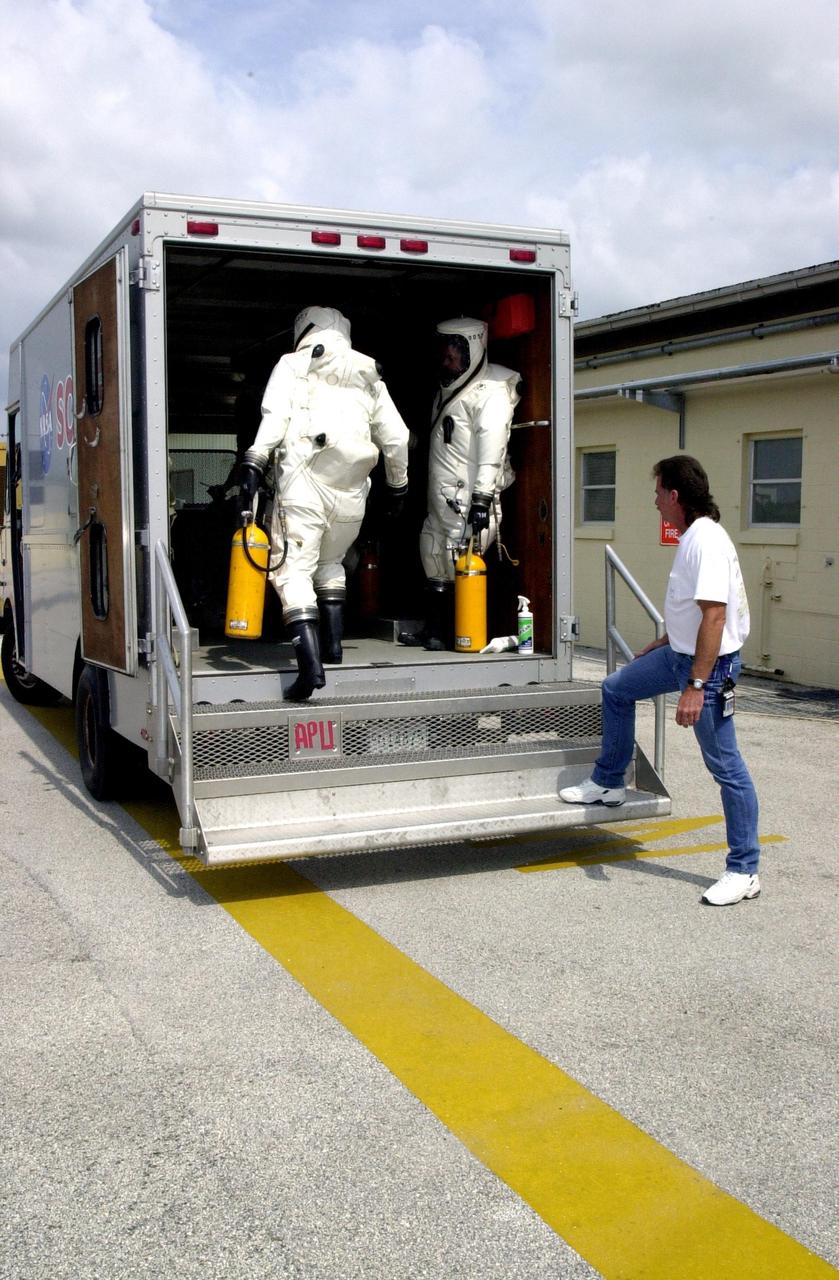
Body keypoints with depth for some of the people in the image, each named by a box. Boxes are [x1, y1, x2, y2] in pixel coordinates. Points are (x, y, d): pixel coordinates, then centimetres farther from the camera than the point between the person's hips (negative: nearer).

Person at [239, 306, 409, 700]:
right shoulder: (369, 376, 20)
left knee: (293, 569, -6)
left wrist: (253, 464, -14)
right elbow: (396, 438, 21)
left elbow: (275, 416, -9)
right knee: (331, 562, 26)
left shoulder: (293, 365, 9)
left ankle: (310, 662, -20)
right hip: (351, 491, 5)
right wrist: (397, 487, 32)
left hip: (304, 481, -4)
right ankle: (332, 643, 22)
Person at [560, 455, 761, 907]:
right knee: (616, 688, 22)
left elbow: (714, 617, -28)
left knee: (725, 765, -3)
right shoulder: (692, 537, 8)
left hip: (708, 665, -10)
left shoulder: (707, 541, -23)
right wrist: (660, 646, 27)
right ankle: (608, 783, 36)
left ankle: (744, 871, 6)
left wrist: (696, 686, -30)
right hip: (680, 653, 10)